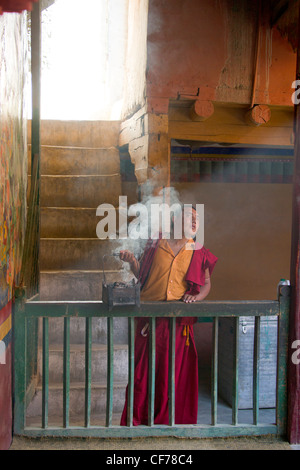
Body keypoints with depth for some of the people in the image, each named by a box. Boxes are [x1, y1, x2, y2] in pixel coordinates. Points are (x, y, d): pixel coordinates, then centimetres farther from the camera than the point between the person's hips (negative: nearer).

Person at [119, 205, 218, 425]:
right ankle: (138, 417, 14)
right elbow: (141, 274, 12)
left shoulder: (198, 253, 10)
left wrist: (197, 296, -6)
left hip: (179, 319, 1)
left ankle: (169, 418, 18)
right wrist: (132, 261, -6)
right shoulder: (156, 243, 8)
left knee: (175, 371, 2)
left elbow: (207, 282, 13)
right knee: (143, 368, 1)